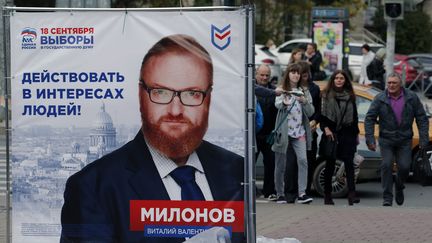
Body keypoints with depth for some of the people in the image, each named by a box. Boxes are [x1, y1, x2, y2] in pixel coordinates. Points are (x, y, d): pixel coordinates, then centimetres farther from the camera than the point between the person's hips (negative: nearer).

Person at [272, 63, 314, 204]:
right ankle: (280, 194, 12)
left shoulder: (304, 92, 14)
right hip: (284, 132, -2)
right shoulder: (282, 90, 4)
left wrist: (304, 102, -12)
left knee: (302, 160, -15)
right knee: (281, 165, 2)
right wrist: (284, 102, -38)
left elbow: (310, 112, 8)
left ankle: (302, 193, -18)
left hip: (299, 132, 2)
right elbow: (277, 104, -15)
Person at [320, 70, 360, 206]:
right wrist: (326, 128, -12)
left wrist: (356, 133, 12)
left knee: (349, 163, -9)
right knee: (330, 164, 4)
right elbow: (322, 114, -1)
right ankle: (327, 195, 11)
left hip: (347, 133, 2)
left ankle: (352, 194, -16)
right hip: (331, 133, -2)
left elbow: (355, 116, 15)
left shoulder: (350, 96, 11)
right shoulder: (326, 95, 3)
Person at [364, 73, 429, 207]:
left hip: (405, 140, 1)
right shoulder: (380, 99, -5)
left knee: (404, 166, -5)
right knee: (386, 165, -10)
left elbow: (422, 118, 2)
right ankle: (387, 198, -3)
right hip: (386, 139, -1)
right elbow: (369, 119, -5)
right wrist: (370, 139, -14)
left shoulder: (411, 97, -2)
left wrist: (424, 139, -5)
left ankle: (399, 187, 27)